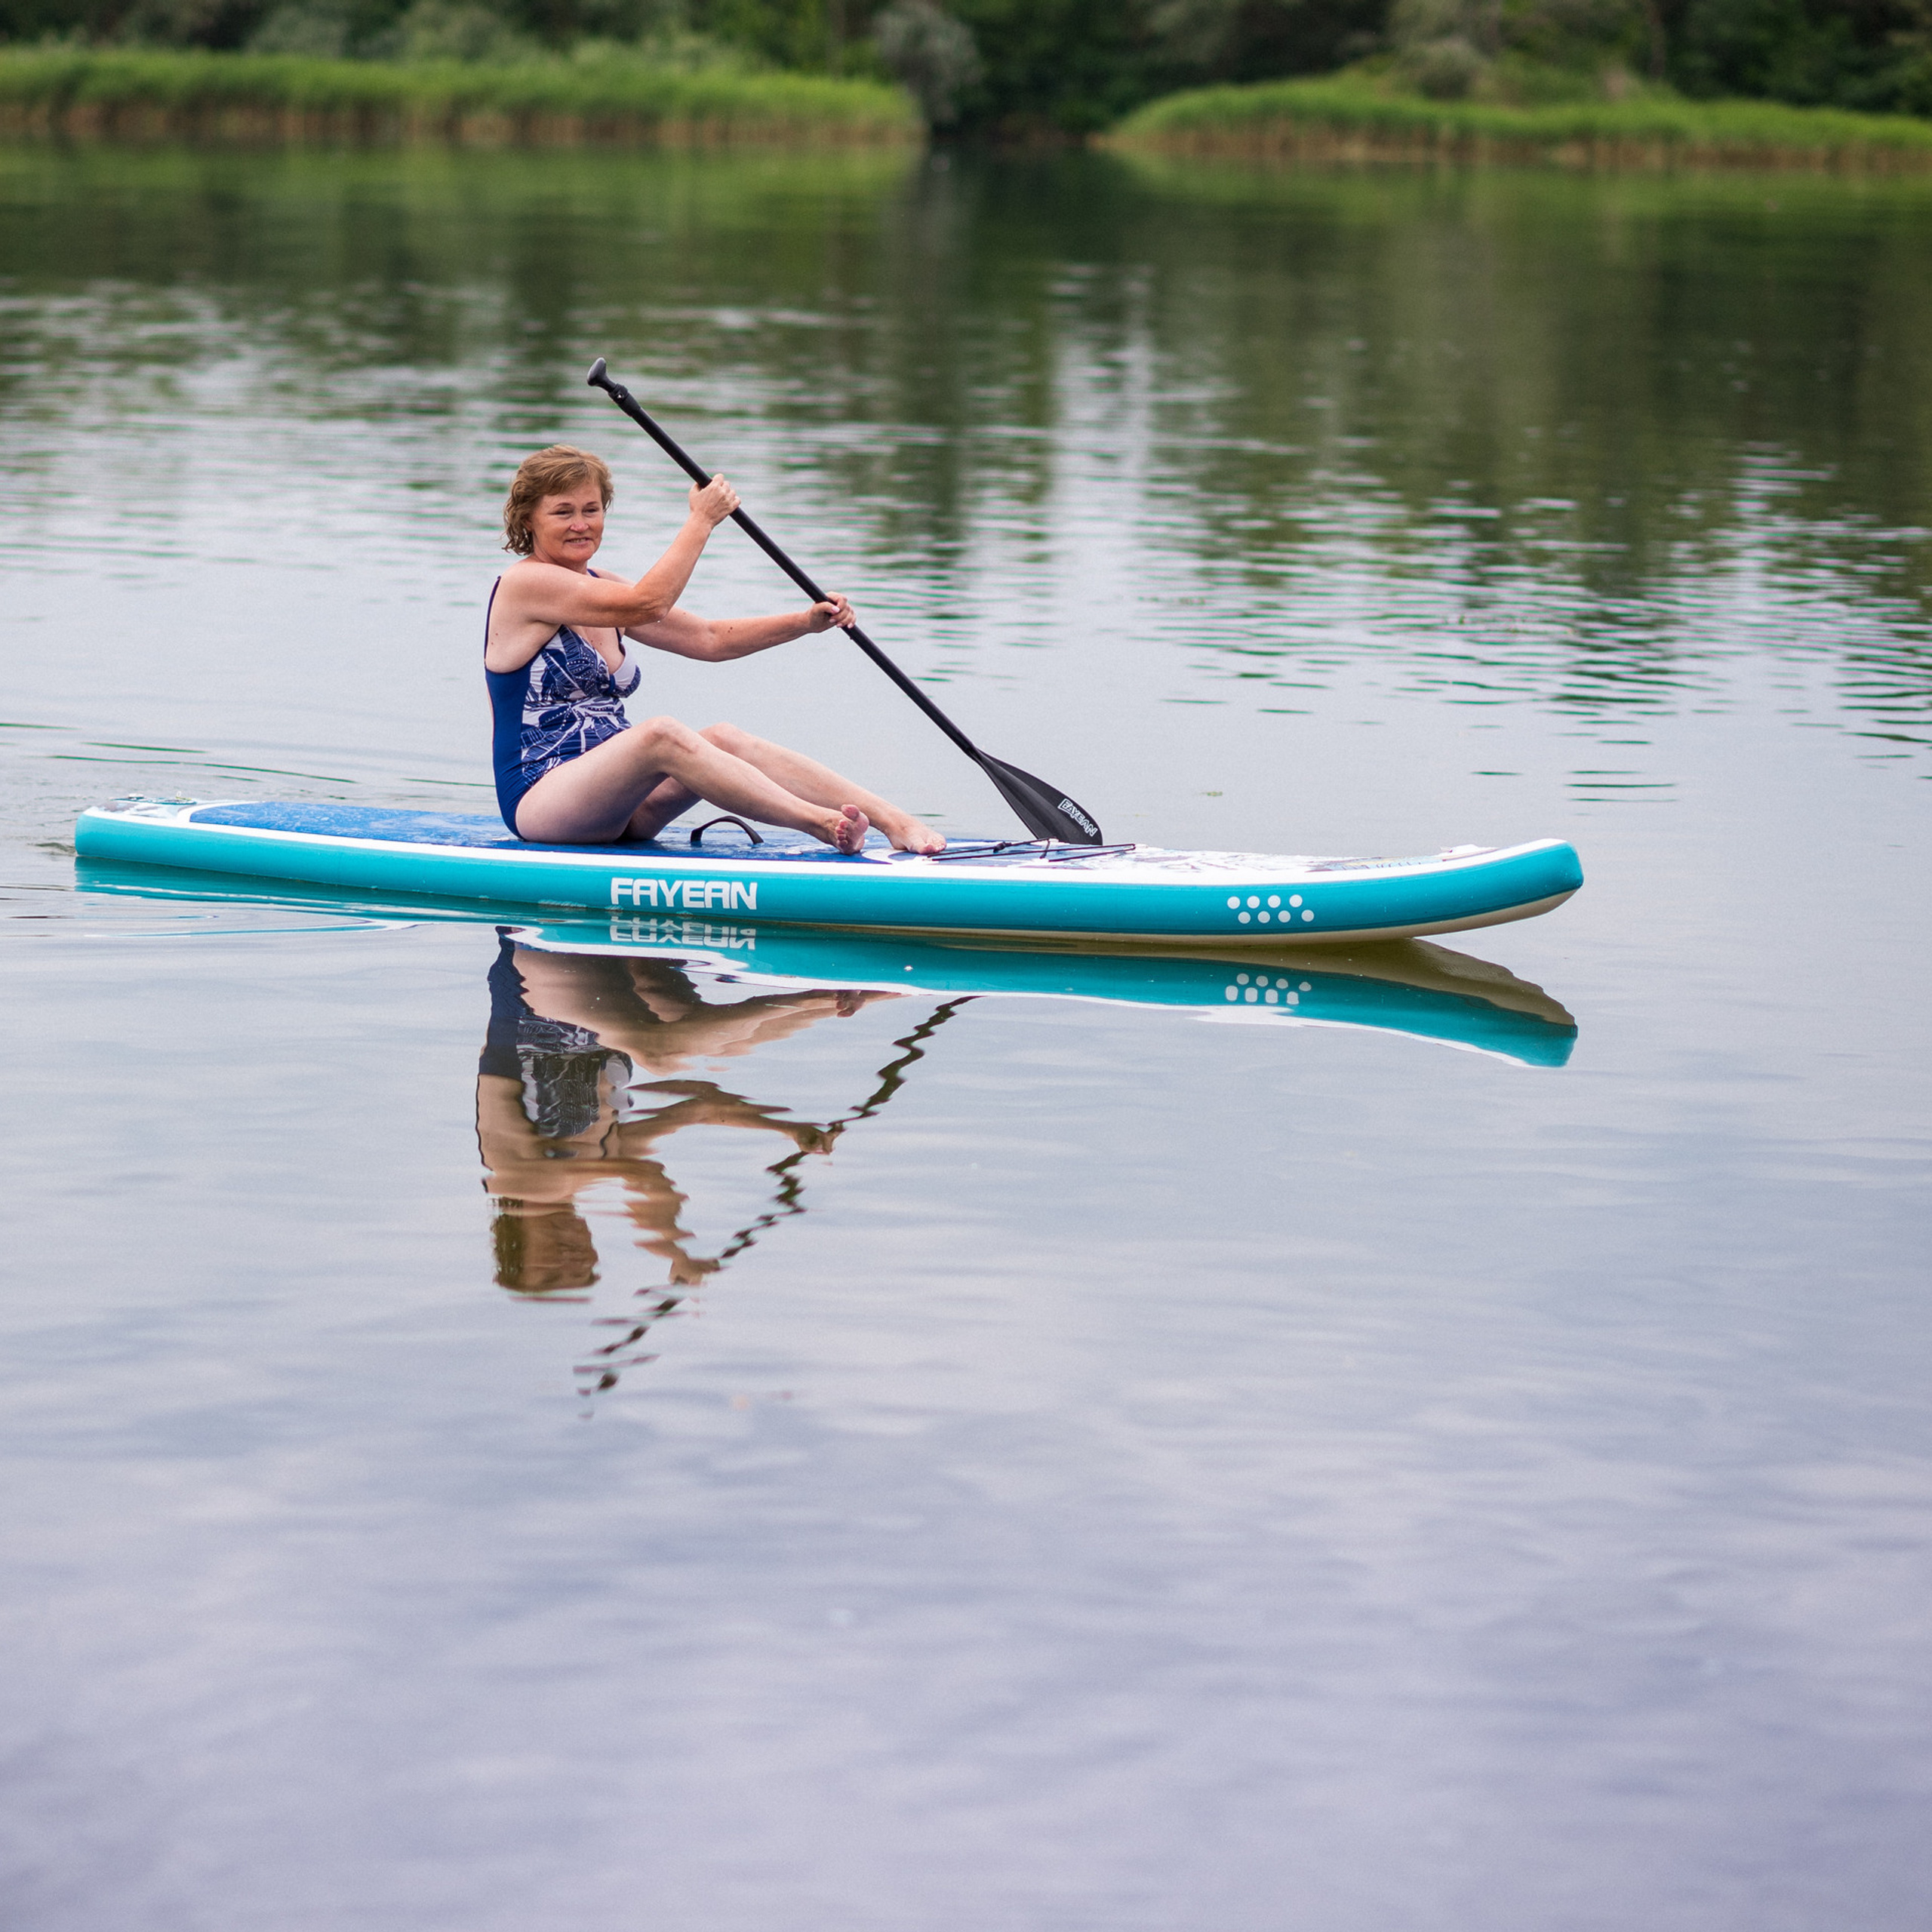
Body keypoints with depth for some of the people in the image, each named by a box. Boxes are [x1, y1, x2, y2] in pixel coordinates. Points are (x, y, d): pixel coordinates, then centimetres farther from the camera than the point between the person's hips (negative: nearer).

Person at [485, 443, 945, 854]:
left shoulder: (601, 590, 16)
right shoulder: (525, 583, -10)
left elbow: (709, 640, 13)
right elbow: (648, 603, -21)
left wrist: (806, 622, 1)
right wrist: (701, 520, -14)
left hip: (613, 805, 8)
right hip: (537, 801, -8)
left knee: (725, 740, -16)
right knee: (660, 734, -32)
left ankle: (893, 820, -29)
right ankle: (823, 825, -41)